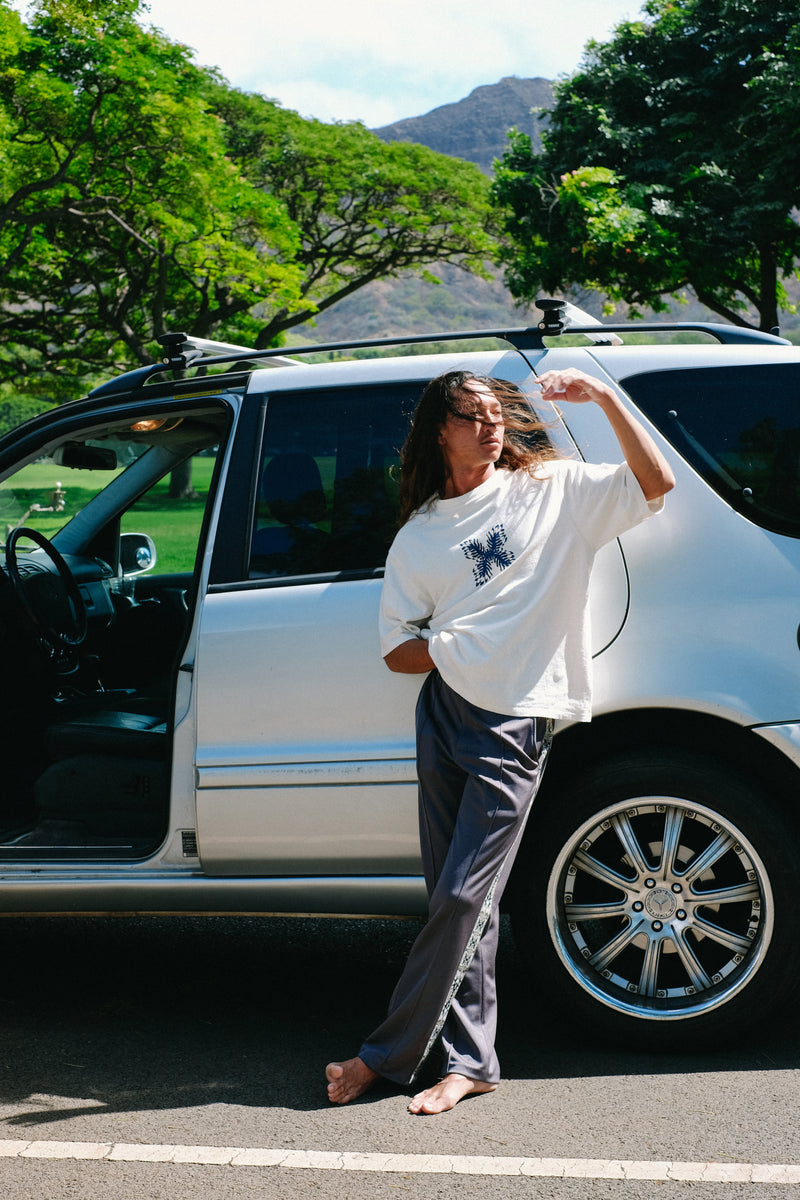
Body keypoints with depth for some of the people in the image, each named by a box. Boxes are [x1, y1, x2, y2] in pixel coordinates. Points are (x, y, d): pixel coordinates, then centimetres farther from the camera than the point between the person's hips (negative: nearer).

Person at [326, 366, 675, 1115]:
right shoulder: (418, 535, 11)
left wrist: (605, 399, -11)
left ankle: (388, 1054, 6)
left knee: (462, 898, -6)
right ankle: (470, 1060, 16)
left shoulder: (552, 490, 5)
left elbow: (655, 484, -4)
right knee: (457, 901, 7)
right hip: (443, 714, 4)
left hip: (514, 724, -4)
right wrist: (453, 649, -9)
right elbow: (396, 650, 10)